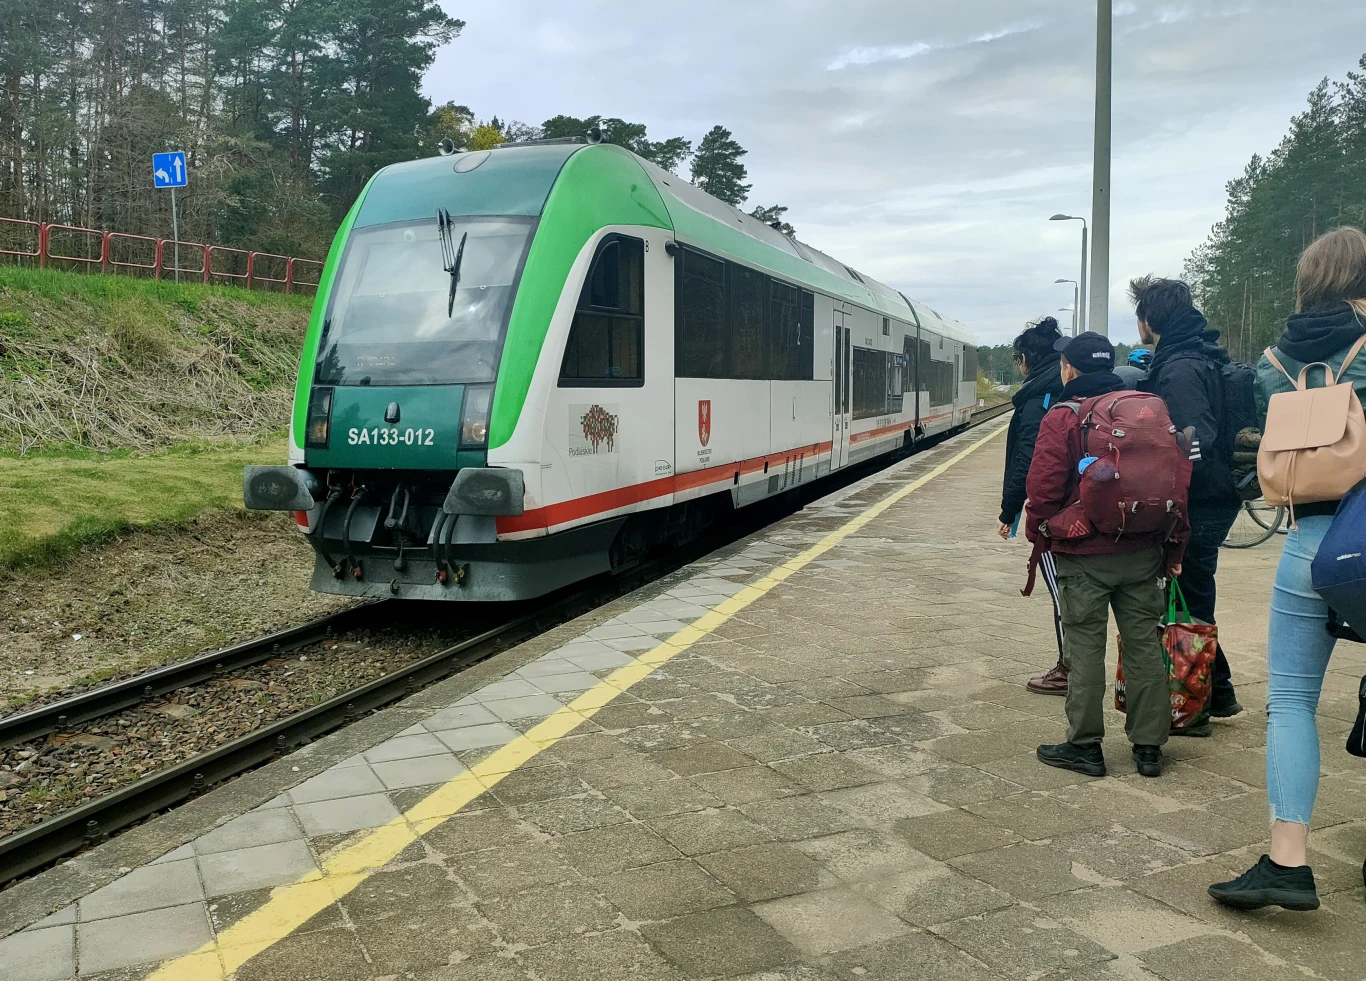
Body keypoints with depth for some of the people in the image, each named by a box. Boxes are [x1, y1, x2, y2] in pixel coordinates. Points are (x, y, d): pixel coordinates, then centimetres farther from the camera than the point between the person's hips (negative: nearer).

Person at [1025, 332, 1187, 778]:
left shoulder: (1063, 418, -10)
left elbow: (1044, 486, -14)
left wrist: (1037, 531, 4)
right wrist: (1173, 545, 15)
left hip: (1083, 556, -5)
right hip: (1144, 553, 5)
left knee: (1085, 647, 4)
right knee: (1143, 643, 11)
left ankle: (1085, 746, 10)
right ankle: (1149, 746, 18)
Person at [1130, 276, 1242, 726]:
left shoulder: (1180, 370, -20)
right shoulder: (1195, 359, 12)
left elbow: (1196, 445, -28)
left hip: (1196, 508, -10)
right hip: (1212, 500, 10)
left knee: (1186, 604, 0)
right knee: (1193, 600, 19)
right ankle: (1217, 694, 31)